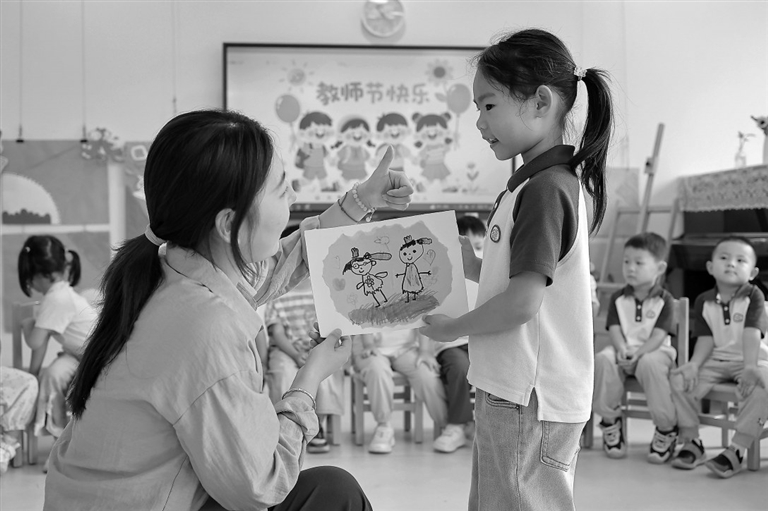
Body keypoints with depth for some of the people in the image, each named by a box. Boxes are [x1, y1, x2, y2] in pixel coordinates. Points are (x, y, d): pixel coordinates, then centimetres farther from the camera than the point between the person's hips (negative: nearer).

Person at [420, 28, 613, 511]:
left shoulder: (545, 188, -19)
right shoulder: (545, 181, 12)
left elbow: (523, 301, -25)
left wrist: (454, 327, -10)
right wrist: (469, 263, 7)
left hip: (528, 399, -10)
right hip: (513, 389, 10)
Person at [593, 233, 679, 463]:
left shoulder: (664, 300, 1)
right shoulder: (618, 298, 11)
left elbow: (658, 335, -9)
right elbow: (614, 329, 1)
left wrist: (637, 353, -25)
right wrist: (622, 350, -20)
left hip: (654, 350, -3)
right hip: (623, 350, 3)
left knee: (650, 364, -38)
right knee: (602, 359, -30)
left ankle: (667, 429, -22)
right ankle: (610, 421, -13)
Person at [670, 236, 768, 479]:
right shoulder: (704, 301, 3)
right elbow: (706, 338, 0)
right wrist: (694, 363, -19)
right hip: (715, 361, 4)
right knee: (680, 379, -19)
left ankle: (736, 450, -27)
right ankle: (691, 441, -3)